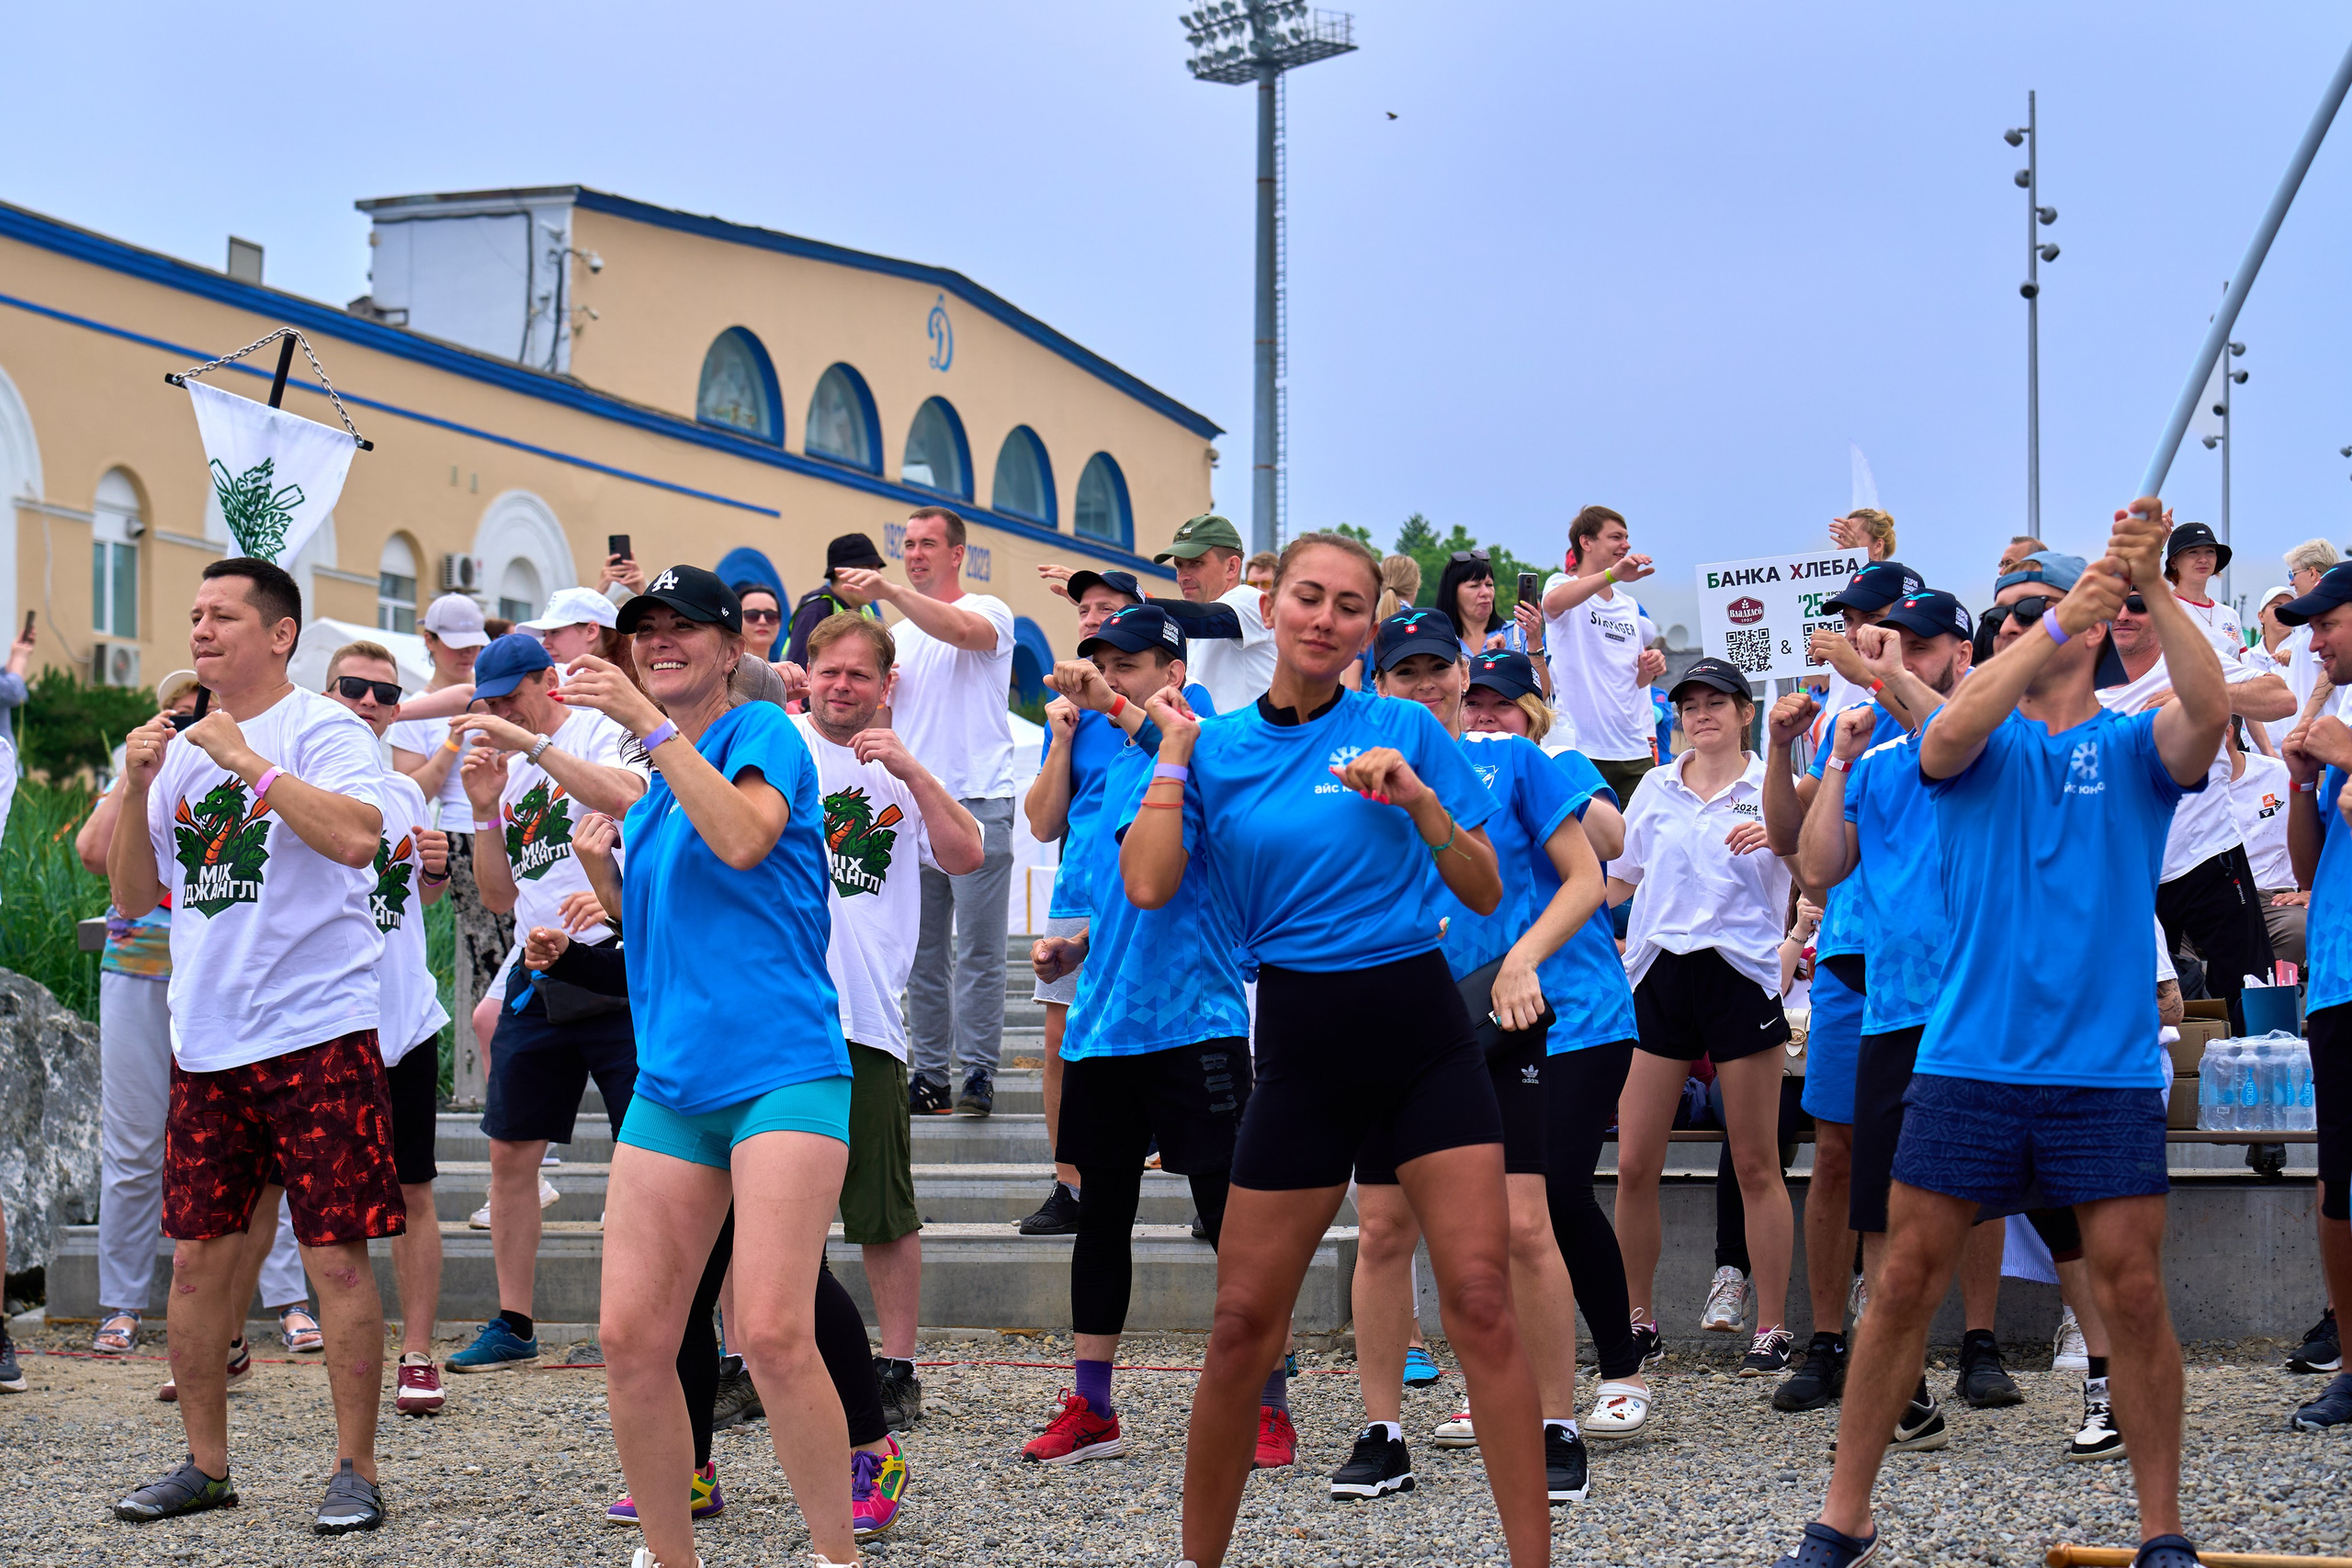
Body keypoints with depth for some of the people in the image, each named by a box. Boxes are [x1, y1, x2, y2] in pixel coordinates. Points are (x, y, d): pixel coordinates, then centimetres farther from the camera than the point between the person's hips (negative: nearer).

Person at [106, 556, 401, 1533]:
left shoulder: (322, 731, -4)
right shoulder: (181, 748, 15)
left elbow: (356, 838, -22)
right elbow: (135, 896, 15)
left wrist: (248, 760, -18)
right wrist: (137, 791, 0)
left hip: (316, 1031, -6)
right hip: (205, 1040, 6)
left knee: (335, 1255, -5)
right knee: (197, 1255, 8)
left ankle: (356, 1469, 3)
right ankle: (205, 1463, 20)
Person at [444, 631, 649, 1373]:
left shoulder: (600, 731, -4)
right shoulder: (509, 768, 16)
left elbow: (625, 796, -28)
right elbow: (500, 898, 16)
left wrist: (531, 743, -23)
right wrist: (486, 813, 1)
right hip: (538, 976, 7)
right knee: (510, 1151, 6)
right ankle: (513, 1324, 15)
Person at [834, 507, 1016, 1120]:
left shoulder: (989, 611, 0)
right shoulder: (896, 637, 19)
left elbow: (960, 629, -24)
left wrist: (888, 591, -33)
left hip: (978, 800, -6)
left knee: (978, 949, -5)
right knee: (922, 951, 7)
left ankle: (979, 1074, -2)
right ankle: (928, 1075, 11)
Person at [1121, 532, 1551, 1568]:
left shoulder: (1404, 728, 4)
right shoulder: (1215, 747, 6)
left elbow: (1487, 894, 4)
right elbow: (1148, 885, -9)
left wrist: (1420, 801, -11)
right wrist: (1174, 747, -3)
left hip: (1422, 1028, 0)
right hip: (1302, 1048, 1)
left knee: (1481, 1300, -9)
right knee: (1244, 1323, 1)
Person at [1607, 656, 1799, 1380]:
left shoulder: (1772, 790, 3)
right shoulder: (1655, 789, 13)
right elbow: (1615, 880, 24)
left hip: (1740, 974, -3)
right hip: (1659, 975, 3)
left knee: (1755, 1165, 0)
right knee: (1634, 1165, 0)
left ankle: (1772, 1327, 6)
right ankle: (1637, 1319, 13)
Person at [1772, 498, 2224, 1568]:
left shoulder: (2134, 748, 6)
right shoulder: (1983, 744, 8)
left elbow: (2208, 713, -15)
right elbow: (1946, 738, -16)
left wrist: (2153, 589, -27)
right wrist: (2060, 618, -25)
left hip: (2109, 1070, -1)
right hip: (1968, 1065, 1)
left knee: (2133, 1296, -2)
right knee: (1903, 1284, 1)